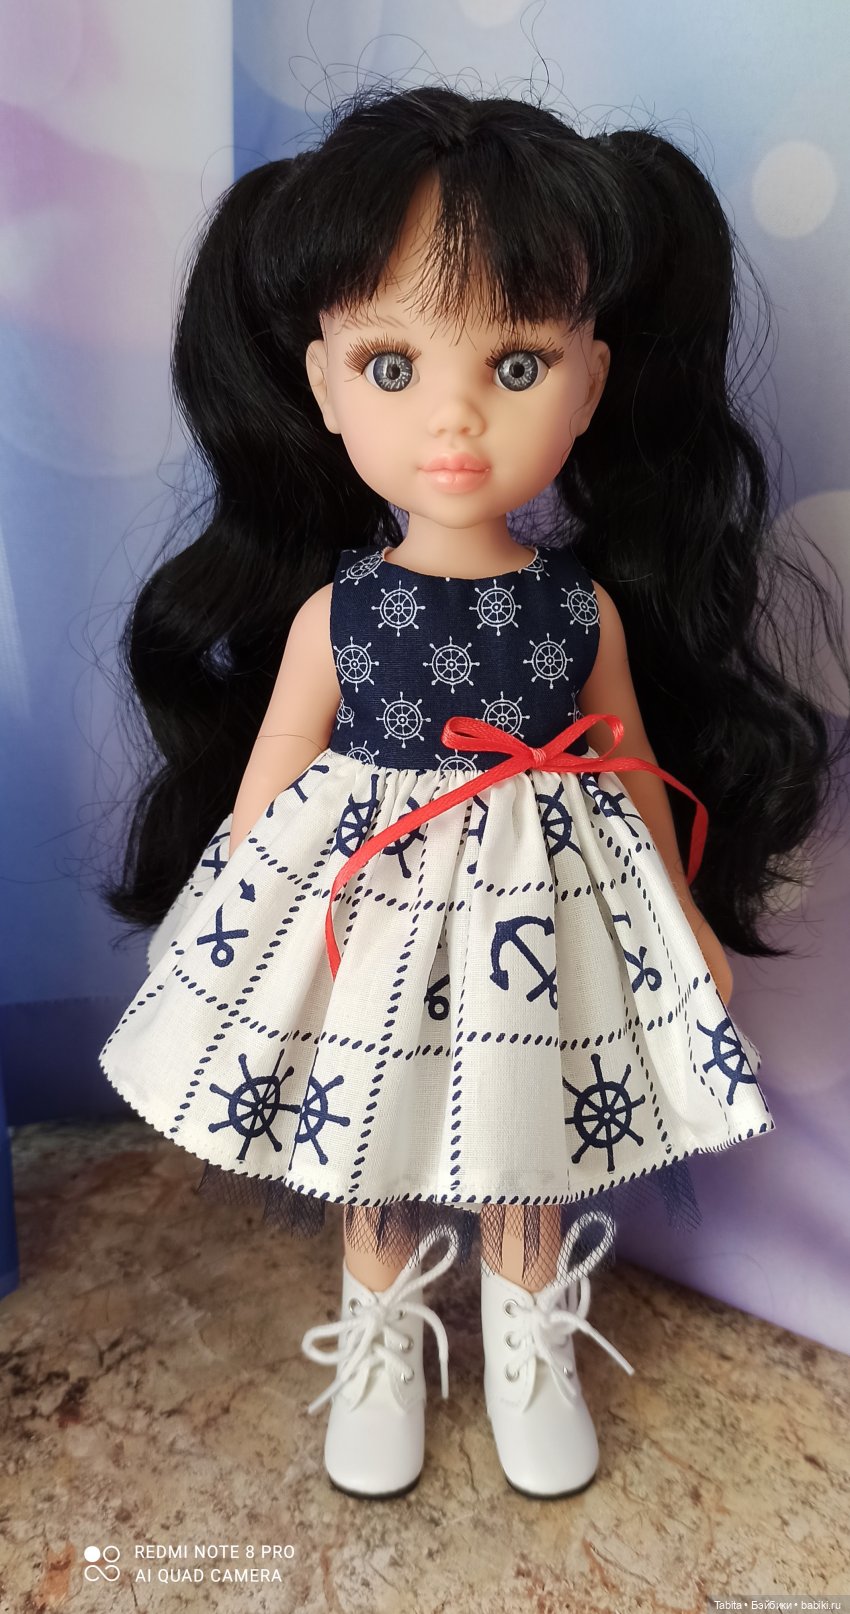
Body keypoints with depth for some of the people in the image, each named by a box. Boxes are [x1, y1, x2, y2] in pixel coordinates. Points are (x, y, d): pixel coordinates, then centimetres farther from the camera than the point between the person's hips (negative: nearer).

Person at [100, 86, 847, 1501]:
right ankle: (382, 1344, 49)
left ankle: (531, 1344, 49)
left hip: (545, 910, 1)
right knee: (369, 1145, 20)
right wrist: (233, 940, 0)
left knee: (529, 1151, 20)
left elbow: (634, 769, 3)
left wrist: (688, 920, 11)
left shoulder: (589, 610, -10)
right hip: (368, 909, 0)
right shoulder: (329, 613, -13)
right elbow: (268, 785, -4)